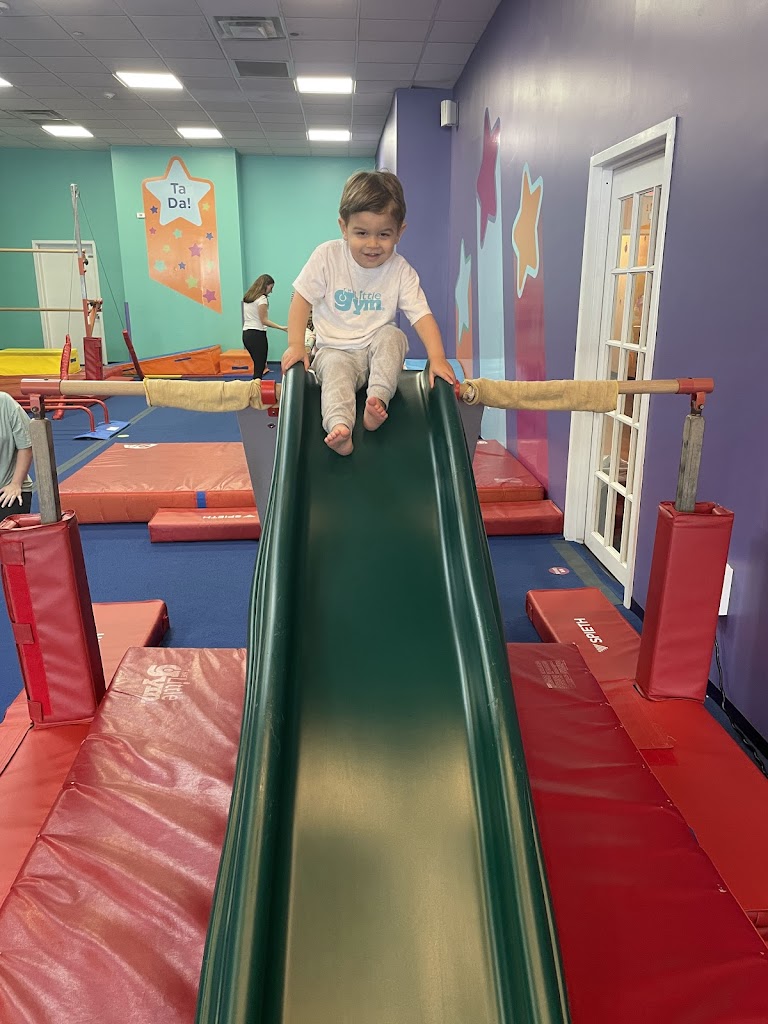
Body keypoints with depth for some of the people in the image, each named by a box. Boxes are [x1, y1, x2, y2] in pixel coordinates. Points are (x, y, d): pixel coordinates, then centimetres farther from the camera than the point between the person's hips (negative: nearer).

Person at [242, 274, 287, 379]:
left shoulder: (247, 297, 15)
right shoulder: (262, 299, -10)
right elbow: (264, 320, -14)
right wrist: (281, 327, -18)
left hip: (246, 334, 9)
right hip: (257, 334, -9)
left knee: (257, 365, 13)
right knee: (259, 368, -8)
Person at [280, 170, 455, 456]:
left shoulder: (401, 271, -7)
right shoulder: (327, 256, -7)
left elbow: (422, 315, -12)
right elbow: (302, 299, -5)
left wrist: (437, 357, -27)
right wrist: (296, 344, -17)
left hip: (378, 348, 2)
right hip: (334, 349, -1)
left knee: (393, 336, -26)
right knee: (335, 369, -31)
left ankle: (378, 399, -33)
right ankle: (339, 425, -51)